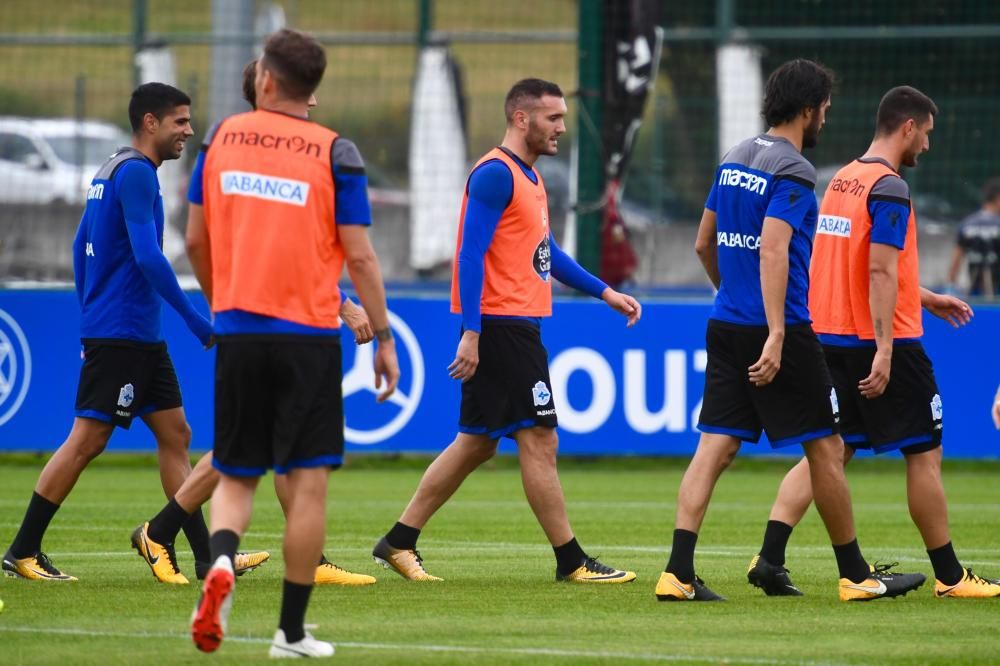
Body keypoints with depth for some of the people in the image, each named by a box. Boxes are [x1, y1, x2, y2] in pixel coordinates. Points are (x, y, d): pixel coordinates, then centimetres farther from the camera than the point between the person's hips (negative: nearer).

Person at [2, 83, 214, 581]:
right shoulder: (136, 173, -15)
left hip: (141, 336, 10)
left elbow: (81, 246, 22)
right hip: (120, 332, -10)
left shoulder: (113, 171, 16)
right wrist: (198, 323, -20)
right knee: (86, 441, -6)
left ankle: (206, 553, 7)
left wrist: (91, 317, 25)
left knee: (175, 434, 7)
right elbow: (148, 256, -22)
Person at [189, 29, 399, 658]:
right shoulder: (334, 153, -5)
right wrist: (384, 337, 3)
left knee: (235, 476, 13)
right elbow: (359, 256, -6)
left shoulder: (222, 138, 4)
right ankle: (292, 631, 5)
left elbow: (199, 239, 13)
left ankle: (221, 561, -18)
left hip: (235, 330, 3)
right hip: (307, 335, -3)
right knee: (309, 483, 4)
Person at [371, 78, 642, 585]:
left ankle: (399, 543, 14)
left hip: (519, 328, 10)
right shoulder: (495, 175, -13)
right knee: (539, 440, -6)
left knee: (476, 443, 11)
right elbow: (472, 255, -18)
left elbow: (546, 253, 28)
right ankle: (570, 561, -1)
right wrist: (471, 334, -23)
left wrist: (604, 292, 23)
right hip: (501, 328, -10)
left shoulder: (528, 177, 18)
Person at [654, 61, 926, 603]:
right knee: (826, 447, 3)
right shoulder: (791, 172, -13)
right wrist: (776, 337, -26)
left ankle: (677, 573, -10)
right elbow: (773, 251, -22)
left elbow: (704, 244, 19)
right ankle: (855, 575, 11)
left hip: (726, 327, 8)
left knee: (715, 447, 1)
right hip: (779, 328, -8)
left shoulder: (733, 161, 12)